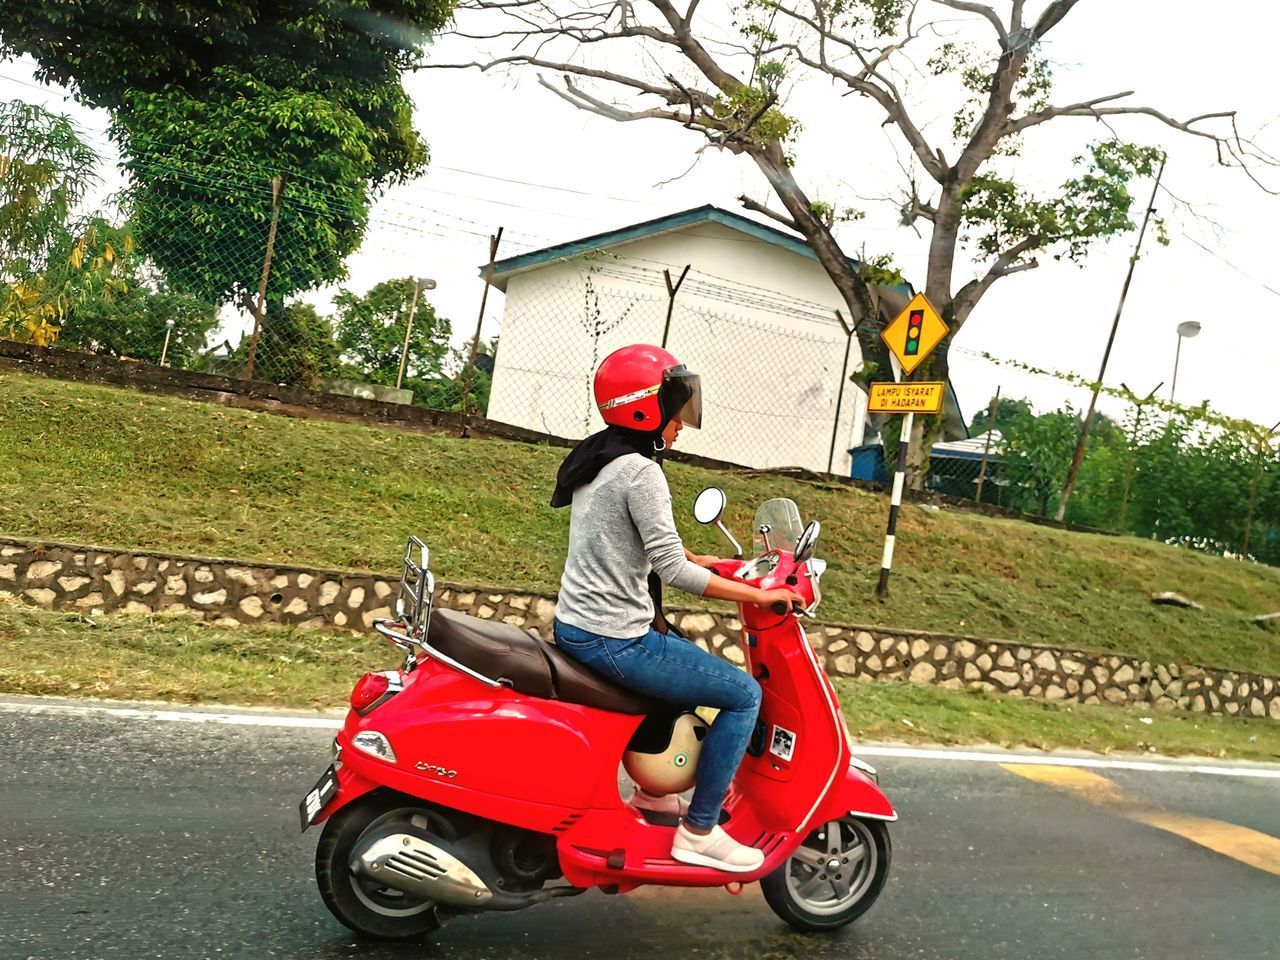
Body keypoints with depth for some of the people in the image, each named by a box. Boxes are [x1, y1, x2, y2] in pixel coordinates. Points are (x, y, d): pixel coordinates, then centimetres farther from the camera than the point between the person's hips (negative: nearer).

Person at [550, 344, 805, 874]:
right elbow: (674, 571, -21)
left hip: (575, 627, 10)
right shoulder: (640, 471, -18)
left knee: (693, 666, 31)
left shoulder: (596, 458, 12)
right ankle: (699, 831, 3)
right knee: (744, 694, -3)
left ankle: (654, 791, 38)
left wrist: (699, 559, 18)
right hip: (613, 640, -10)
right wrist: (758, 594, -12)